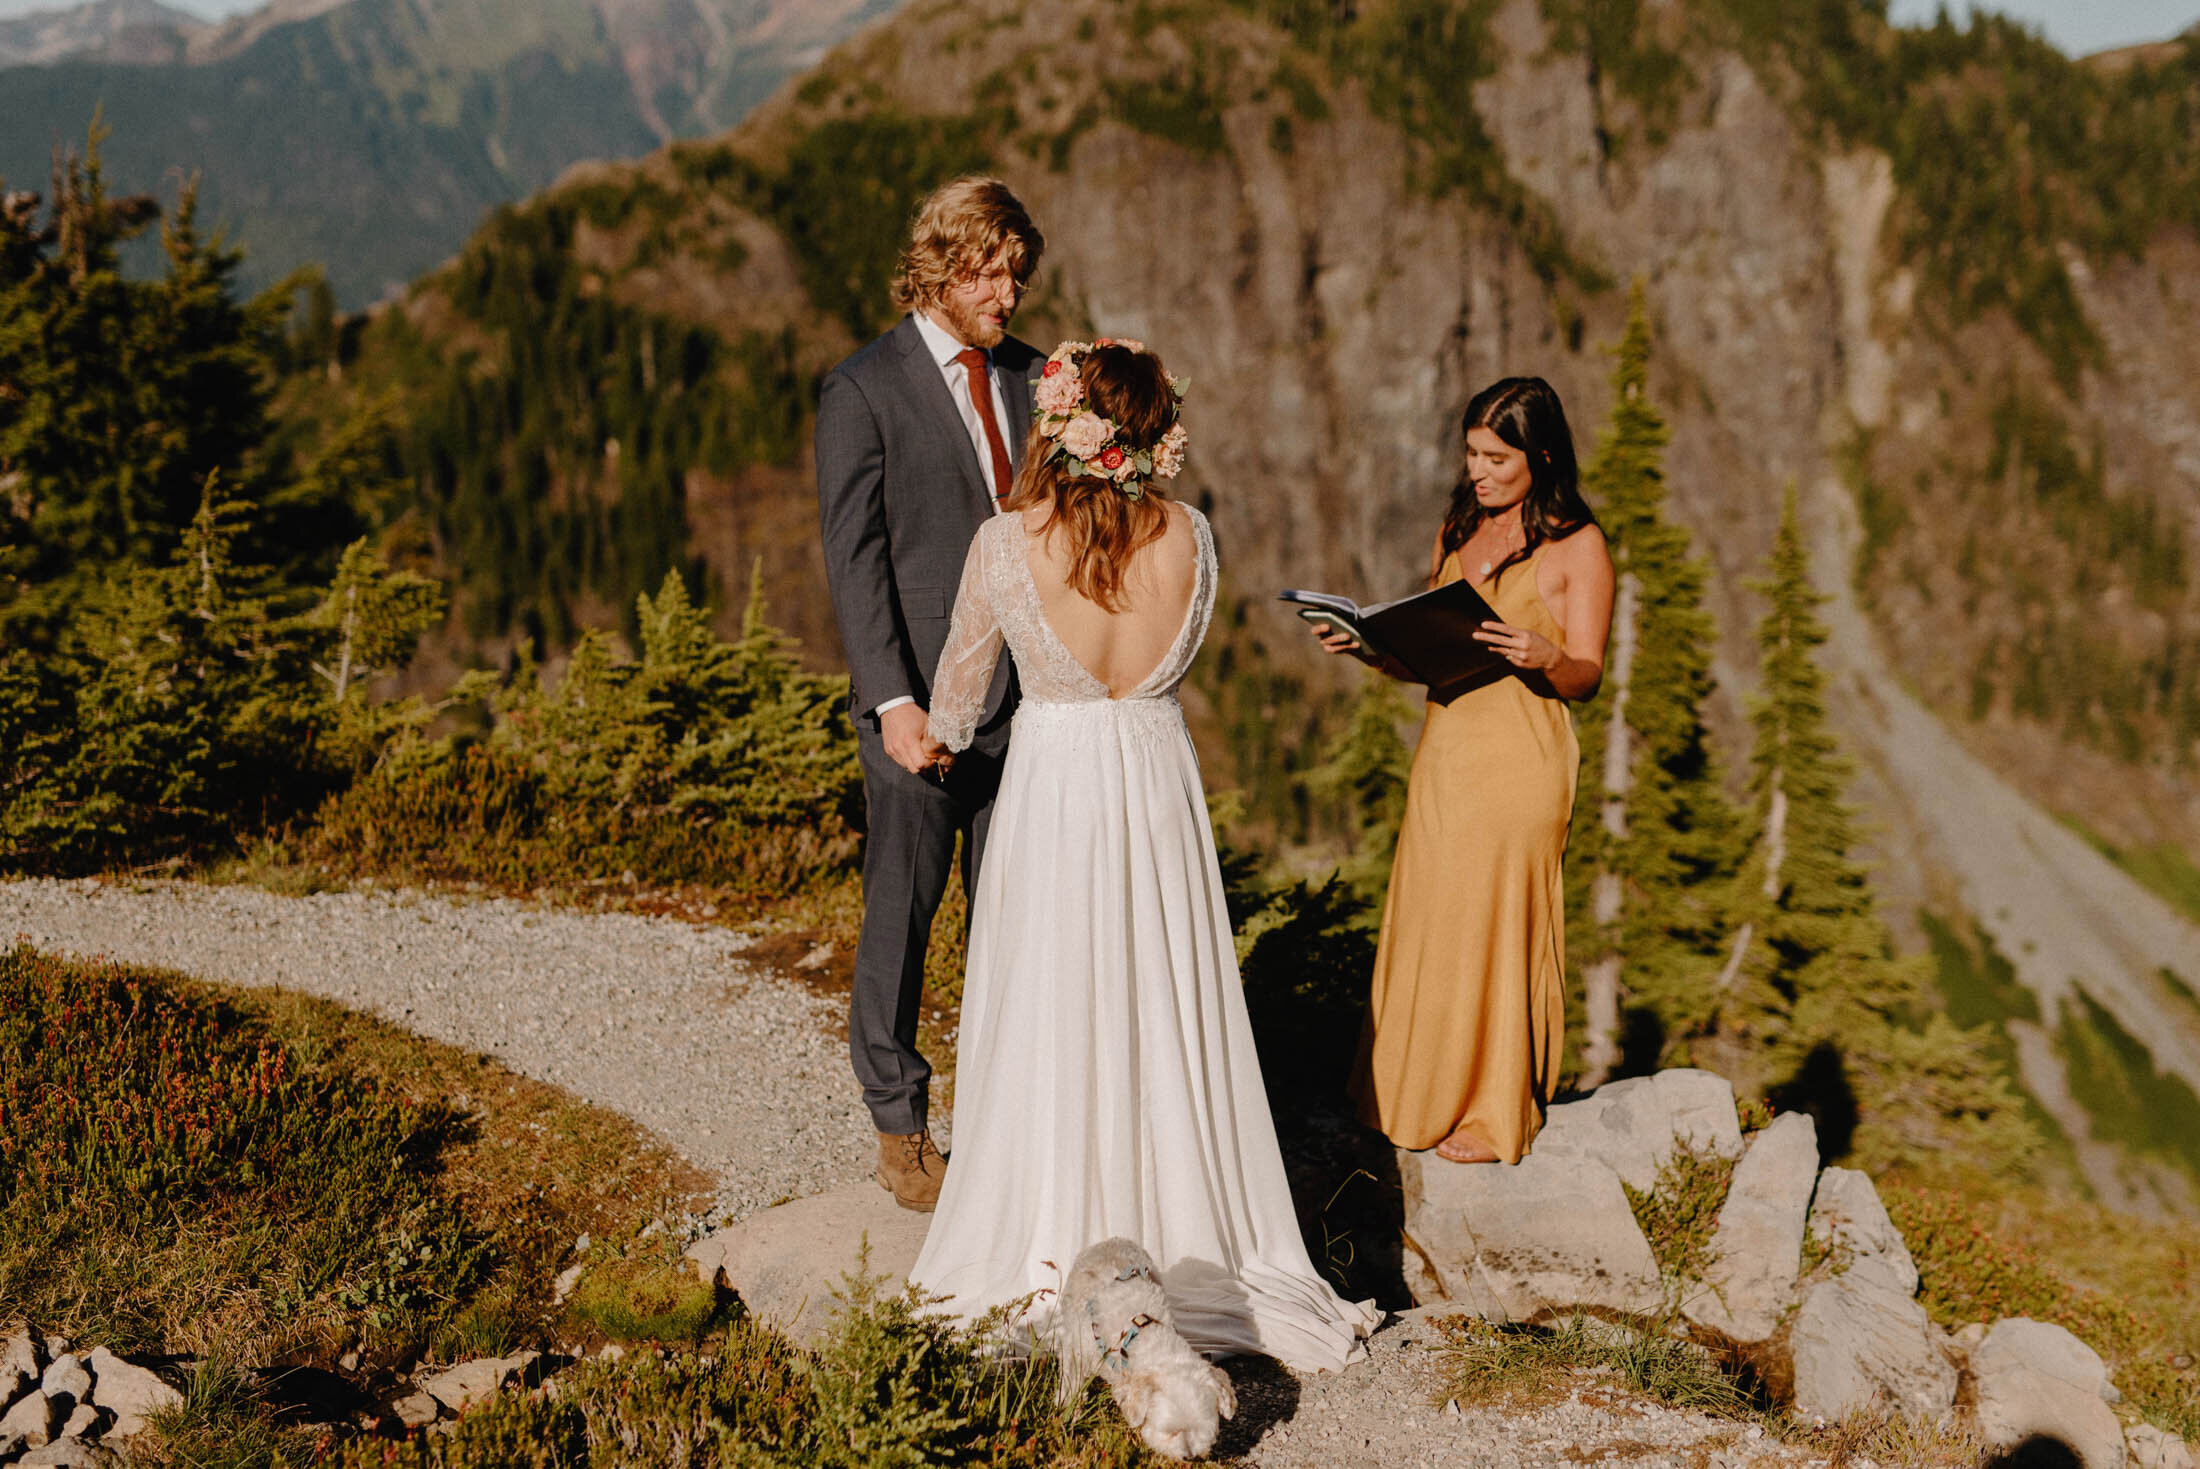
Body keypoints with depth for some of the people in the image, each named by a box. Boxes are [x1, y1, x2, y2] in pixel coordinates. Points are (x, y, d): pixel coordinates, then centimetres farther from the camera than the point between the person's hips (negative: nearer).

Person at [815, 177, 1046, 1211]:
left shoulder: (1030, 377, 11)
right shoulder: (862, 391, -5)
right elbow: (852, 559, -9)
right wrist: (894, 702, -16)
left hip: (1024, 699, 5)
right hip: (922, 706, -4)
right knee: (902, 915, 5)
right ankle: (899, 1127, 19)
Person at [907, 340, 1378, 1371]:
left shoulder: (1007, 544, -15)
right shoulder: (1191, 538, -8)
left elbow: (963, 673, 3)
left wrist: (945, 737, 24)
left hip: (1052, 783, -2)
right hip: (1157, 778, 2)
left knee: (1051, 1011, 9)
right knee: (1165, 1012, 12)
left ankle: (1057, 1245, 17)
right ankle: (1182, 1231, 21)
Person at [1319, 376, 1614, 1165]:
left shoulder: (1577, 545, -2)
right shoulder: (1457, 530, 16)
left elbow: (1586, 677, -7)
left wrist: (1544, 657, -27)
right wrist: (1369, 648, -1)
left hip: (1522, 757, -6)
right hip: (1443, 751, 6)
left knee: (1497, 924, -2)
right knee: (1427, 923, 6)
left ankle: (1494, 1120, 10)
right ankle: (1422, 1106, 18)